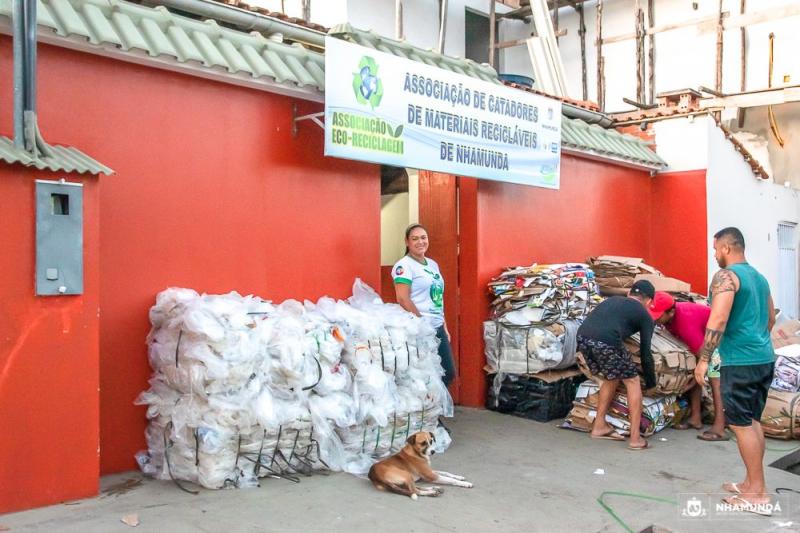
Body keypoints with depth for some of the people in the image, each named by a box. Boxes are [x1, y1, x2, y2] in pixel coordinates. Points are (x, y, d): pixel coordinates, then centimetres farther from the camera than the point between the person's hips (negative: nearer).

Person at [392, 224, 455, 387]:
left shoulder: (432, 264, 15)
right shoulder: (404, 266, -10)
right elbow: (403, 299, -19)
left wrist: (444, 326, 16)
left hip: (438, 328, 8)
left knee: (448, 374, 10)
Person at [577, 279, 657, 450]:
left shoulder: (613, 300, 32)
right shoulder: (645, 316, 19)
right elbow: (645, 353, 18)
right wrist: (651, 383, 31)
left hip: (582, 336, 6)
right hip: (605, 342, -6)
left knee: (612, 378, 28)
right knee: (632, 381, 15)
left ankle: (599, 426, 34)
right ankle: (635, 438, 16)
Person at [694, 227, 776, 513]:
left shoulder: (726, 276, -12)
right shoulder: (759, 277, 15)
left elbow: (718, 321, -21)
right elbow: (771, 319, 25)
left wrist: (704, 359, -15)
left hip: (740, 362, -9)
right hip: (765, 359, 9)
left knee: (741, 424, -2)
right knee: (752, 421, 15)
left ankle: (758, 495, 2)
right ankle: (751, 483, 23)